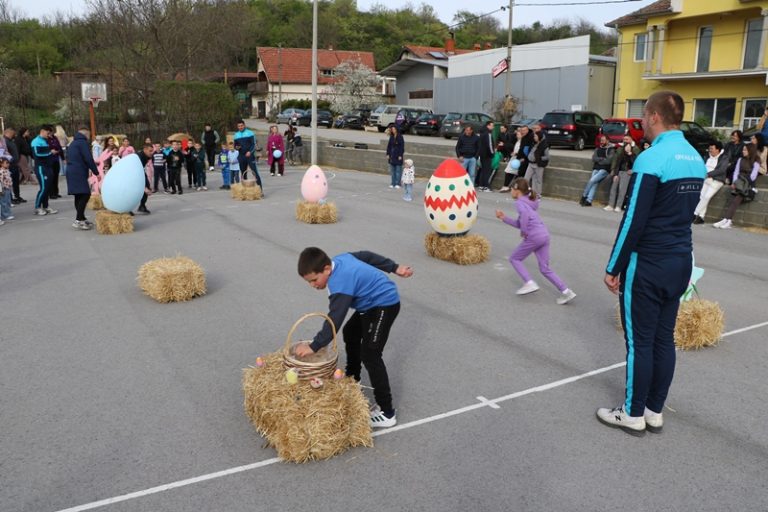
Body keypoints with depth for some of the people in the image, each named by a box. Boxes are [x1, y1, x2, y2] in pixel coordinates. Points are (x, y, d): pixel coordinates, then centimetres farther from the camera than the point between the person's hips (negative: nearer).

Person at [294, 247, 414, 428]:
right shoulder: (339, 259, -4)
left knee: (370, 355, -14)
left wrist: (313, 347, -37)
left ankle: (387, 413, -12)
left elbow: (334, 321, -36)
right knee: (350, 333, 26)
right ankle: (353, 379, 46)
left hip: (385, 304, -11)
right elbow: (367, 256, 10)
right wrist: (394, 268, 18)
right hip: (373, 303, 11)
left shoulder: (340, 285, -32)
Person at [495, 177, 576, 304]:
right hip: (544, 234, 9)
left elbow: (525, 214, -25)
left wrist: (524, 231, -15)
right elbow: (519, 223, 27)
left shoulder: (519, 202, -2)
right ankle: (566, 291, 3)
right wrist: (504, 218, 25)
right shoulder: (528, 201, 26)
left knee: (514, 259, 9)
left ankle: (529, 283, -5)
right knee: (545, 269, 11)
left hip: (533, 236, -9)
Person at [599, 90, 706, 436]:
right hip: (681, 262, 8)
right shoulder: (696, 159, 9)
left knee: (640, 341, 2)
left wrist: (613, 268, -11)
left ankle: (633, 415, 14)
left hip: (648, 265, -8)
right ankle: (654, 411, 23)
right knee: (664, 339, 13)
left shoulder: (652, 158, -18)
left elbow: (633, 220, -18)